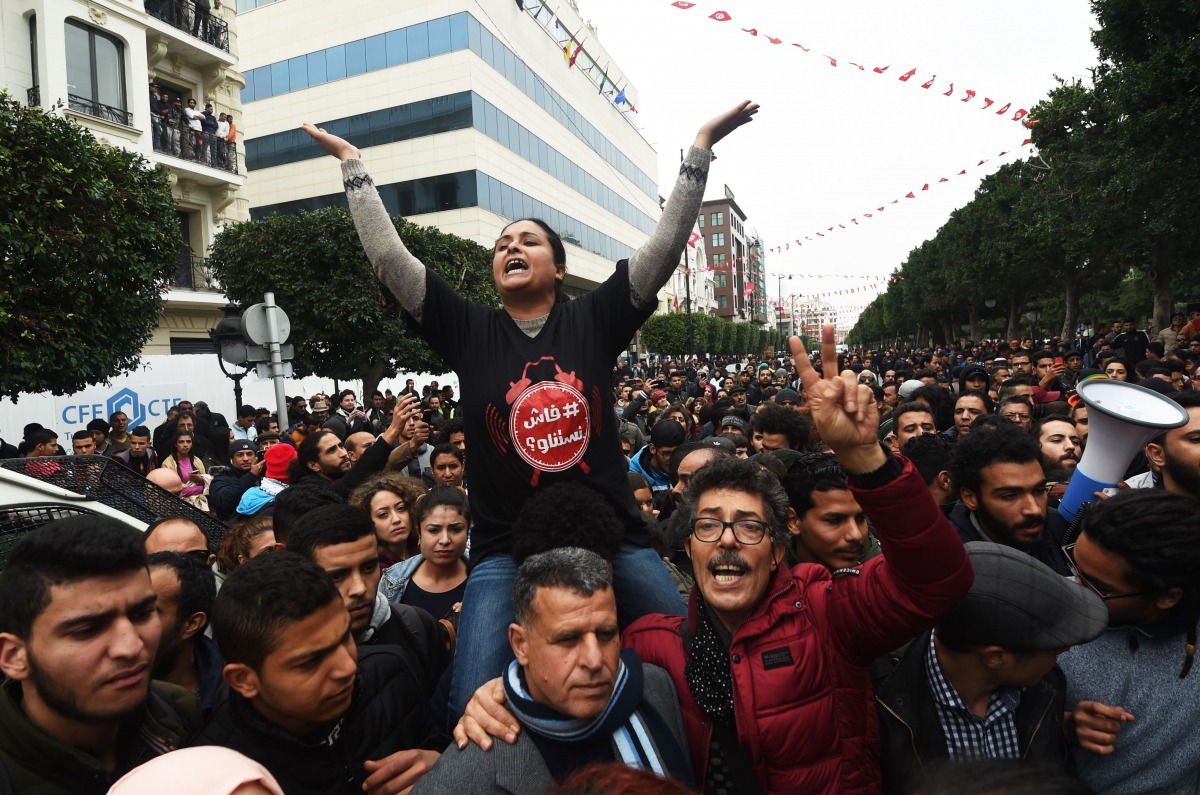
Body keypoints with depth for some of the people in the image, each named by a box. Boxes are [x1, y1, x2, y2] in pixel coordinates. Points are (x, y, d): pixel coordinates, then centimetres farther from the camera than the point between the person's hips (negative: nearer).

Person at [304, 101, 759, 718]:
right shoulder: (468, 331, 4)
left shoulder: (593, 320, 4)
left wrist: (701, 147, 1)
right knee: (474, 705, -11)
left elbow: (666, 246, 1)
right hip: (507, 547, 0)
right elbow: (389, 256, 2)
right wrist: (351, 162, 6)